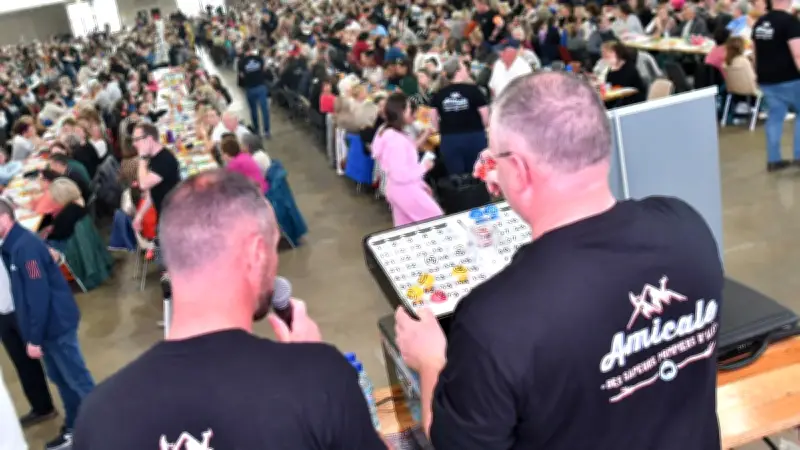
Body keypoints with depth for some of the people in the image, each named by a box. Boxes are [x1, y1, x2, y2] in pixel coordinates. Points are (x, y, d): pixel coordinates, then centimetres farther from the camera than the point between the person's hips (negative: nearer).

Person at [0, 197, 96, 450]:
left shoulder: (25, 245, -21)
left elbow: (39, 295, -24)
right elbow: (23, 293, 13)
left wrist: (34, 338, -20)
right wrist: (32, 334, 13)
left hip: (56, 324, -9)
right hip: (47, 325, 9)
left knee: (78, 379, 1)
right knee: (60, 379, 18)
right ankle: (74, 429, 30)